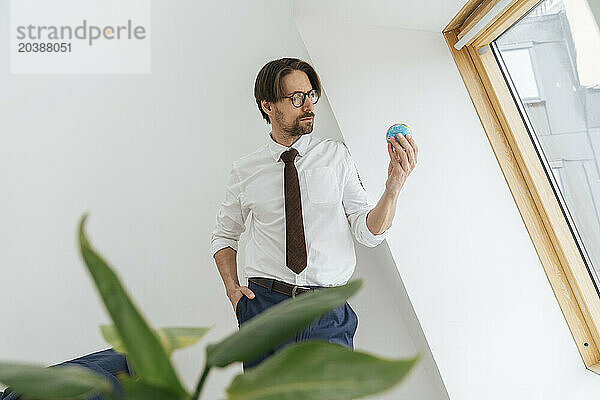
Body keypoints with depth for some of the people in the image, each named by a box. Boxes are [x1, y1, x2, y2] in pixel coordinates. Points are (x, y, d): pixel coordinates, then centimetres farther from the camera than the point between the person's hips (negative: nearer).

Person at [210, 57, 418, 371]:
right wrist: (232, 287, 1)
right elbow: (224, 235, 17)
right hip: (265, 304, 1)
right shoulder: (244, 171, 5)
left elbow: (368, 233, -1)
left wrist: (393, 187, -19)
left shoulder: (336, 155, 3)